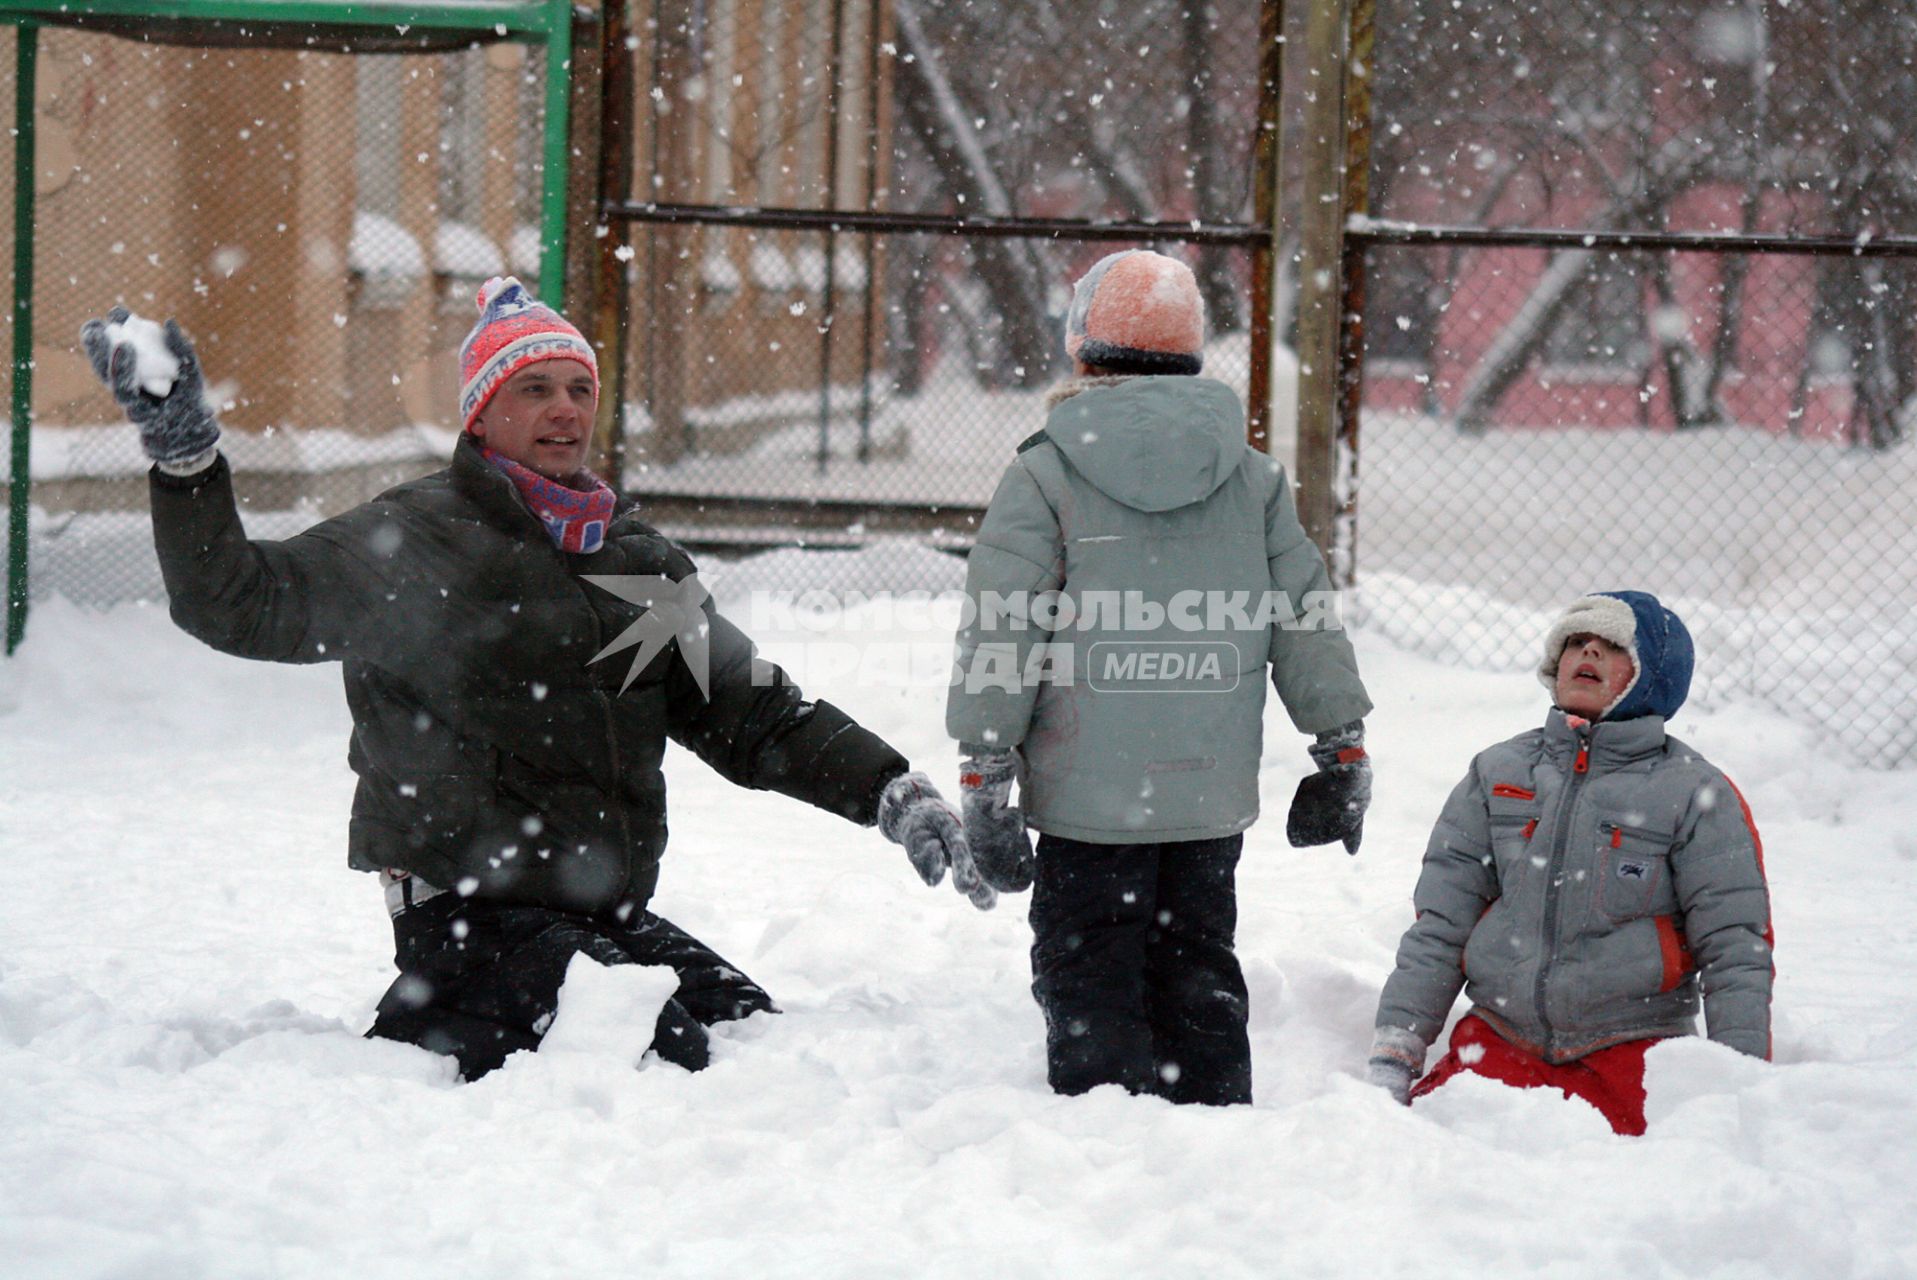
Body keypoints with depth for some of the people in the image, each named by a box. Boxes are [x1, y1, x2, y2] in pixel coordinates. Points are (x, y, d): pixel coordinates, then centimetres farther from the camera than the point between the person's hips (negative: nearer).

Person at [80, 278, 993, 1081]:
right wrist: (184, 453, -21)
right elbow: (239, 604, -9)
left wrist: (893, 793, 5)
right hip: (471, 915, -7)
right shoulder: (412, 540, -3)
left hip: (610, 916, 7)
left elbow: (754, 714, 16)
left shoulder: (641, 561, 15)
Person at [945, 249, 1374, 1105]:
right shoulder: (1253, 478, 6)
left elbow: (1001, 636, -8)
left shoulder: (1044, 474, -5)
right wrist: (1342, 750, 18)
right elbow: (1307, 620, 10)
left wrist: (984, 774, -5)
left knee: (1092, 992, 2)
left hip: (1088, 800, -4)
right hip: (1212, 795, 4)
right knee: (1198, 978, 15)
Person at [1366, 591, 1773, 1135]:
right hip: (1498, 1038, 2)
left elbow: (1735, 950, 2)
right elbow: (1439, 925, 11)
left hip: (1628, 1050, -2)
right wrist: (1392, 1056, 3)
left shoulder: (1695, 794, 3)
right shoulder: (1496, 774, 12)